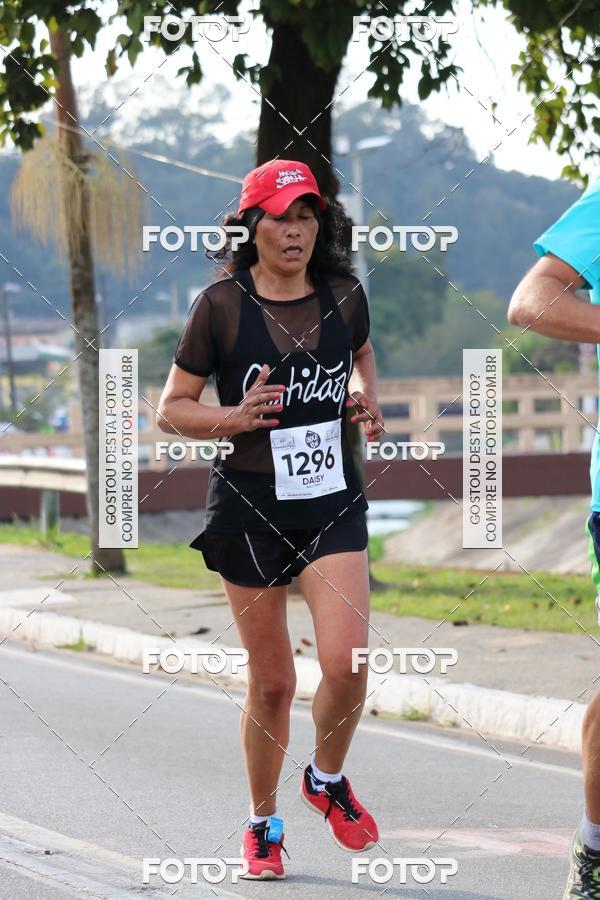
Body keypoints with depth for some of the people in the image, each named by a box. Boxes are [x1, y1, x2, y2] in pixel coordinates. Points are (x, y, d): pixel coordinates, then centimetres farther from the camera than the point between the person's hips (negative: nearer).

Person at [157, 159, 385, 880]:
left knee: (346, 662, -16)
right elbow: (171, 409, -1)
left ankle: (327, 779, 15)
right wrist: (234, 417, -18)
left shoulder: (344, 296, 3)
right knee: (271, 681, 3)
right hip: (249, 505, -2)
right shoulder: (221, 305, -6)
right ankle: (263, 825, 25)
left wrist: (369, 403, 8)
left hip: (333, 501, 2)